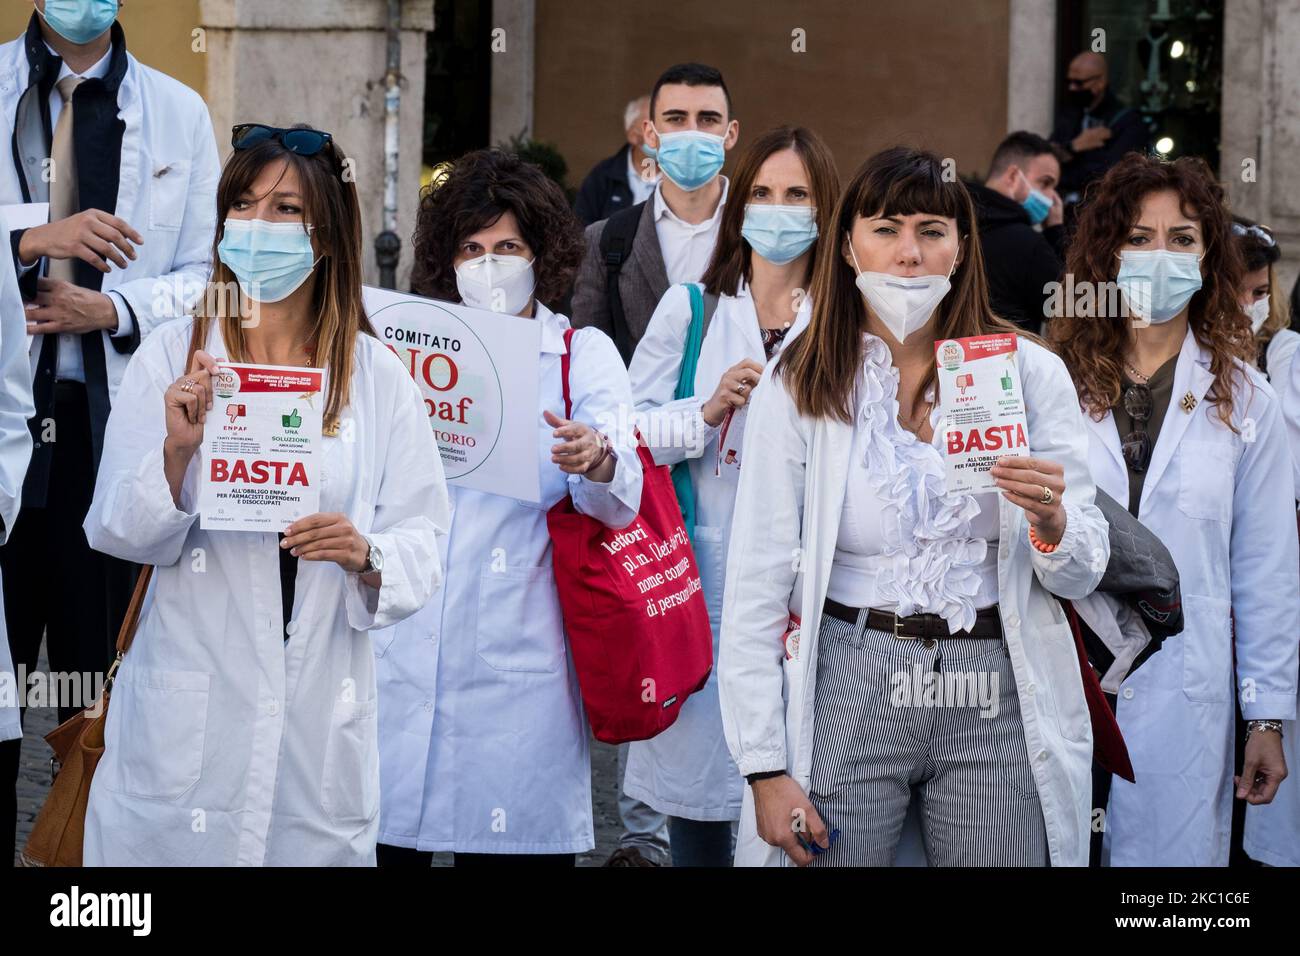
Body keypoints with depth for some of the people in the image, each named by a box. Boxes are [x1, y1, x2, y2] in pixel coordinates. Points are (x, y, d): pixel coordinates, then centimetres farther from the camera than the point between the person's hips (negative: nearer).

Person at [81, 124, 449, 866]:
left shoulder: (378, 378, 3)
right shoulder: (172, 357, 1)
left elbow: (424, 546, 1)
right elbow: (116, 533, -4)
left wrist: (365, 555, -20)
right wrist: (177, 452, -21)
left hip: (322, 720, 1)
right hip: (188, 715, -1)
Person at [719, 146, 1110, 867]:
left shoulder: (1030, 373, 3)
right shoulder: (796, 387, 0)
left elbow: (1082, 576, 4)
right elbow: (755, 586, -2)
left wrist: (1052, 523, -20)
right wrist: (766, 769, -8)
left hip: (997, 701, 1)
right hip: (849, 692, -1)